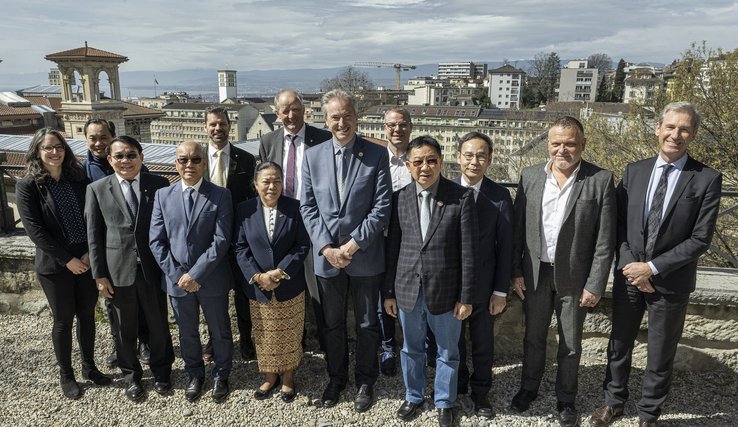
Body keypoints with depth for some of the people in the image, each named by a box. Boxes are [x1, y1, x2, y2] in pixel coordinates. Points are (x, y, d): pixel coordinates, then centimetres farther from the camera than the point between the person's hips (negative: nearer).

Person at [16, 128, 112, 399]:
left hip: (87, 261, 3)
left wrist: (90, 253, -9)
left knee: (87, 315, 13)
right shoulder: (28, 185, -8)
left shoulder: (79, 178, 2)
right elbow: (34, 229, -12)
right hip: (55, 265, -3)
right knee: (63, 320, 9)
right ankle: (66, 375, 27)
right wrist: (67, 259, -15)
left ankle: (89, 367, 31)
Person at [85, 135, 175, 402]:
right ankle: (131, 375, 36)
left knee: (159, 324, 13)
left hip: (153, 269, 0)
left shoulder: (159, 185, -3)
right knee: (125, 328, 15)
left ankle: (161, 371, 35)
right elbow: (94, 236, 1)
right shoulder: (97, 189, -1)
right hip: (118, 271, 0)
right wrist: (99, 274, -2)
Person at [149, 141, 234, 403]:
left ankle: (221, 376, 36)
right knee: (187, 333, 19)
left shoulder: (220, 196, -8)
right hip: (176, 279, 3)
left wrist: (195, 274, -18)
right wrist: (177, 274, -10)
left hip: (211, 279, -2)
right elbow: (156, 240, -1)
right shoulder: (163, 195, 1)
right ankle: (195, 375, 41)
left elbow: (221, 241, -14)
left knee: (220, 332, 14)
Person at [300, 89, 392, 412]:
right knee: (332, 324, 17)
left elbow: (382, 207, -10)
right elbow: (308, 207, 0)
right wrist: (326, 247, -10)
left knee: (367, 325, 13)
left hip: (365, 256, -2)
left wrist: (353, 245, -15)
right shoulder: (313, 156, 2)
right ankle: (336, 378, 38)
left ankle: (365, 381, 34)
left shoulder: (377, 154, -6)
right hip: (326, 256, 2)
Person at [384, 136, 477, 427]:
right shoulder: (399, 198, -1)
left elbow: (468, 251, -8)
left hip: (445, 291, -2)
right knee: (411, 349, 20)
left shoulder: (462, 197, -10)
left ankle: (444, 402, 38)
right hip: (407, 290, 2)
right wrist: (388, 292, 5)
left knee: (447, 352, 16)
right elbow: (392, 247, 3)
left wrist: (466, 297, -8)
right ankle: (413, 396, 42)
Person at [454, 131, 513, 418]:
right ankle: (456, 387, 40)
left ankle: (480, 392, 36)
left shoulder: (500, 196, -8)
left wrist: (501, 290, -6)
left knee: (483, 343, 15)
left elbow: (505, 246, -5)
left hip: (484, 285, 0)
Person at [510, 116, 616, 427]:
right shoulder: (530, 177, -3)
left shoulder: (601, 180, -10)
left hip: (575, 276, -2)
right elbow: (518, 229, 1)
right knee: (533, 336, 19)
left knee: (570, 343, 15)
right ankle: (529, 387, 40)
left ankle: (566, 399, 35)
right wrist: (517, 271, -1)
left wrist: (595, 285, -10)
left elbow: (605, 240, -9)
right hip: (536, 273, 2)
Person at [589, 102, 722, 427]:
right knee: (619, 345, 17)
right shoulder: (634, 171, 0)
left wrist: (652, 267, -16)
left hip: (671, 282, -2)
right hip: (628, 276, 3)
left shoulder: (707, 179, -10)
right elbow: (618, 224, 1)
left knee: (660, 355, 13)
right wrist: (631, 267, -10)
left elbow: (700, 239, -12)